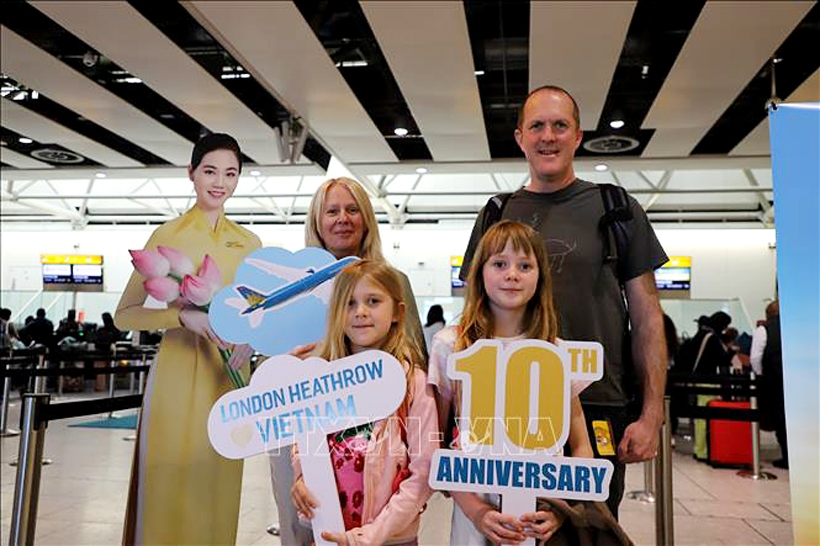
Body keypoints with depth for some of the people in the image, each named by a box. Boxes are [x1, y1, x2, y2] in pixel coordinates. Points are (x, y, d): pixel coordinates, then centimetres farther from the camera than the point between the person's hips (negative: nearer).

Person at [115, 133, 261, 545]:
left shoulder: (250, 243, 10)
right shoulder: (168, 235, -2)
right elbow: (124, 315, -4)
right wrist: (184, 316, -20)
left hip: (228, 378, 4)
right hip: (177, 374, -3)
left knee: (217, 493, 10)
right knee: (169, 493, 2)